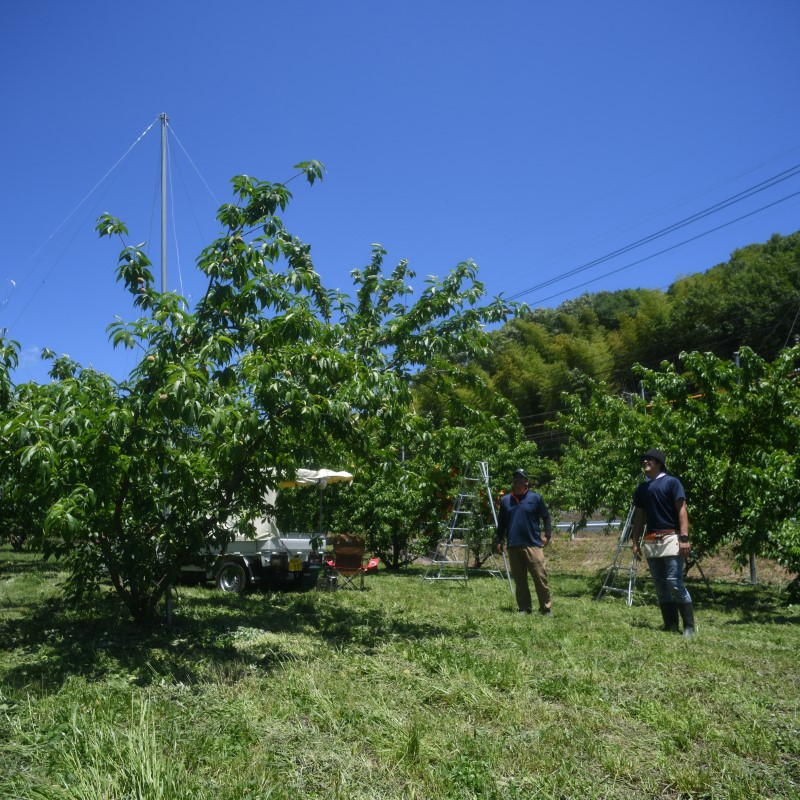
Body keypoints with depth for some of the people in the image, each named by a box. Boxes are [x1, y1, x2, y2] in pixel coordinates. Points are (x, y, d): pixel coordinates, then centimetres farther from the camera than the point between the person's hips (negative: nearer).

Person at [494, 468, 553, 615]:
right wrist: (498, 540, 13)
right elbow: (501, 523, 18)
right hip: (513, 546, 3)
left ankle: (546, 608, 7)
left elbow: (546, 517, 8)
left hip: (533, 545, -3)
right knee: (519, 580, 7)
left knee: (540, 577, -3)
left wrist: (547, 535, -3)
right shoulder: (505, 500, 12)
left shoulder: (535, 498, 4)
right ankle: (524, 608, 15)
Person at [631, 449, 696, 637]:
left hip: (670, 539, -6)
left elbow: (682, 510, -8)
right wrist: (635, 542, 12)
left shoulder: (671, 482, -3)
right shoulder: (641, 488, 15)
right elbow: (639, 516, 18)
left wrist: (684, 538, -16)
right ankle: (670, 624, 14)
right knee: (660, 586, 7)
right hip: (650, 542, 6)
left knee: (674, 583, -11)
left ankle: (689, 626, 0)